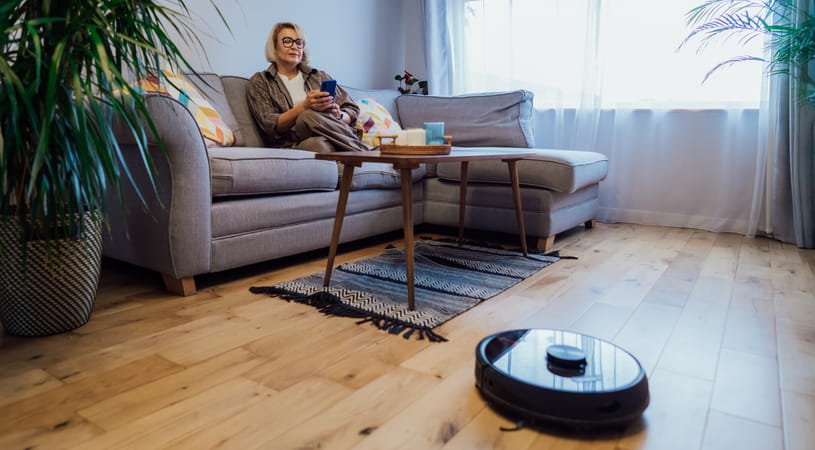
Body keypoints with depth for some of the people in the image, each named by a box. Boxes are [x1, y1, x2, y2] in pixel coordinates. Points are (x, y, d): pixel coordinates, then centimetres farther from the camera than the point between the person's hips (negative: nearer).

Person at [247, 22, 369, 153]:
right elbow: (270, 126, -1)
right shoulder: (259, 82, 15)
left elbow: (352, 110, 19)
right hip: (293, 145, -2)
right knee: (316, 144, -38)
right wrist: (304, 106, -16)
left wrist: (339, 115, -6)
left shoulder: (319, 76, 25)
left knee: (308, 117, -32)